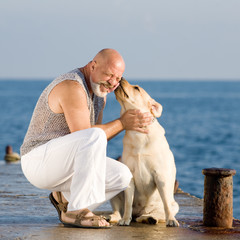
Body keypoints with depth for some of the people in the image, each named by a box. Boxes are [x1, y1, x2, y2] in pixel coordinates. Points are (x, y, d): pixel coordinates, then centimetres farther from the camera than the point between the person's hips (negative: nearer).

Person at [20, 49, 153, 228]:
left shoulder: (99, 92, 11)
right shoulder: (72, 87, -20)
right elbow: (85, 136, -22)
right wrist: (122, 123, -16)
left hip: (63, 165, 10)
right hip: (39, 161, -9)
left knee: (123, 177, -5)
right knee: (94, 137, -34)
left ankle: (64, 198, 11)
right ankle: (76, 212, -28)